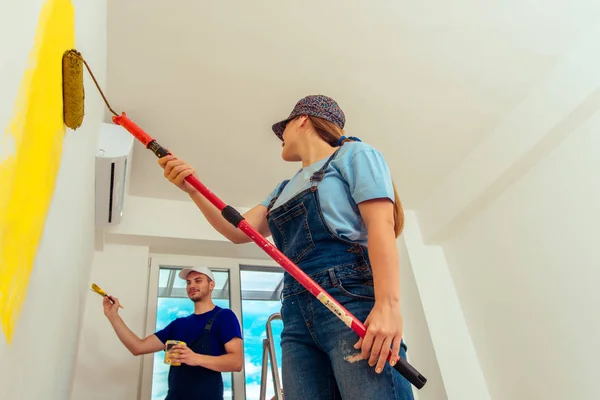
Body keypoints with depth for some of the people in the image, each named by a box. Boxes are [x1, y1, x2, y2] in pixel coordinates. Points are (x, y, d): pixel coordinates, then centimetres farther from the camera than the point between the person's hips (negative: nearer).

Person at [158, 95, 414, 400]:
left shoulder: (353, 154, 8)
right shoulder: (284, 189, 29)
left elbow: (381, 224, -6)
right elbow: (238, 230, 17)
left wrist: (388, 305, -19)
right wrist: (193, 189, 3)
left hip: (351, 300, -6)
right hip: (297, 315, 6)